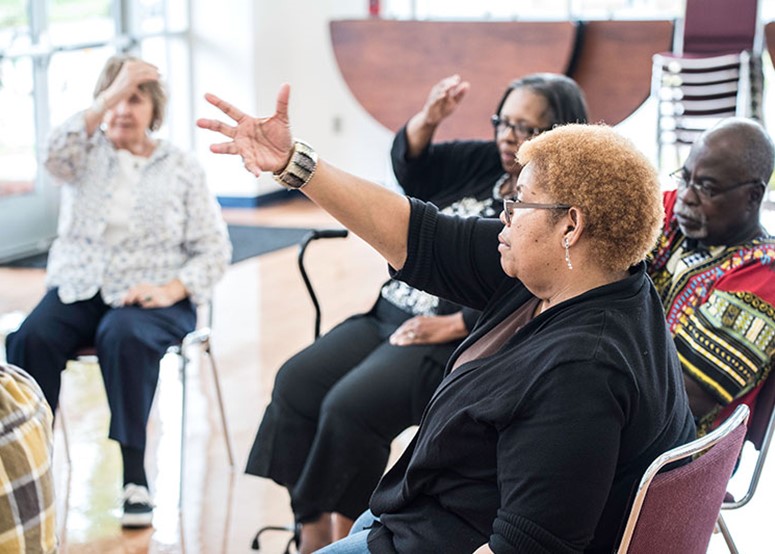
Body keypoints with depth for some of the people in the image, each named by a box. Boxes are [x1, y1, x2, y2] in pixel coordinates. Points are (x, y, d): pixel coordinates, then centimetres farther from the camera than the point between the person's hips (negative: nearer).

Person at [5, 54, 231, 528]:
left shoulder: (182, 166, 8)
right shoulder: (89, 154, 12)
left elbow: (214, 249, 2)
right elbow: (57, 155, -14)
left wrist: (170, 290, -15)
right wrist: (109, 98, -17)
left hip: (152, 297, -2)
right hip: (79, 289, 2)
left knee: (124, 337, -36)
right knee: (32, 338, -29)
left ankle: (135, 477, -33)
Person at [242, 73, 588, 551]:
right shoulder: (485, 163, 13)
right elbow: (411, 166, 9)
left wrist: (452, 326, -19)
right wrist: (428, 121, -10)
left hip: (455, 344, -8)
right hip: (391, 313, 8)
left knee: (349, 406, -25)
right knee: (296, 381, -8)